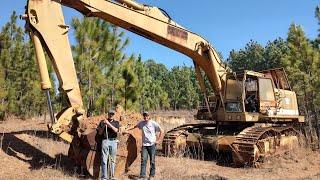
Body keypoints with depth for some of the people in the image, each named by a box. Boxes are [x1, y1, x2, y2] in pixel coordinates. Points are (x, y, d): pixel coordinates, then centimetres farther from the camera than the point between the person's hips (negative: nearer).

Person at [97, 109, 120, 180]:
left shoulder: (116, 122, 12)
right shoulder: (102, 122, 10)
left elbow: (116, 130, -7)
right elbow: (100, 133, 7)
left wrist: (108, 124, -14)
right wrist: (103, 125, -8)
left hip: (113, 141, 1)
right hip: (105, 141, -1)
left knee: (113, 159, 7)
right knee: (104, 160, -4)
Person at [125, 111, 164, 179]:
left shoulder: (154, 123, -7)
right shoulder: (141, 123, 2)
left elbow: (162, 131, -1)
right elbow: (134, 126, 20)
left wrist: (158, 141, -3)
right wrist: (127, 130, 11)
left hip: (152, 145, -2)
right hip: (144, 145, 2)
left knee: (152, 161, 6)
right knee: (143, 160, -5)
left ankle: (152, 175, 19)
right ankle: (142, 175, -1)